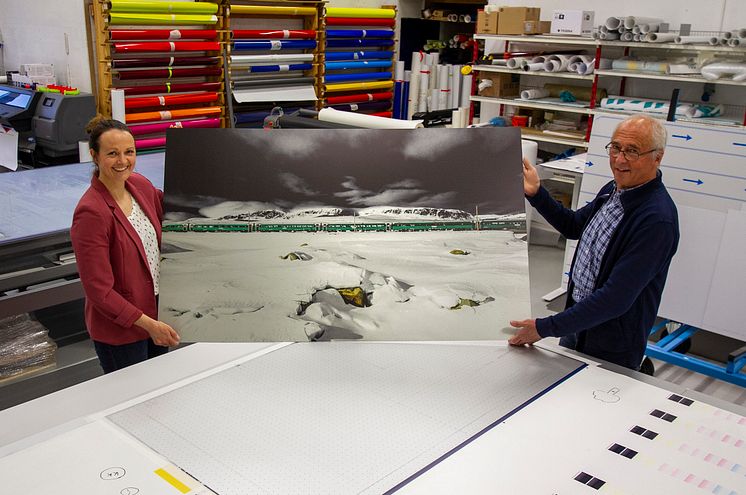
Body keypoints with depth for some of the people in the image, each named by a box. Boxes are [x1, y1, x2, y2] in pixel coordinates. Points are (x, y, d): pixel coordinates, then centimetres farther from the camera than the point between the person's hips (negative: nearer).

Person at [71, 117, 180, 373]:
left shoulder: (140, 184, -4)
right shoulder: (91, 212, -25)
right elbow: (99, 290, -23)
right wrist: (148, 324, -23)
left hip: (156, 311, 7)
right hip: (119, 328, -7)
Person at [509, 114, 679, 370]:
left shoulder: (656, 220, -27)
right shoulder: (613, 190, 0)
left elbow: (616, 298, -28)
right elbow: (574, 226, 18)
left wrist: (545, 328, -27)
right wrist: (535, 192, 3)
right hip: (577, 321, 8)